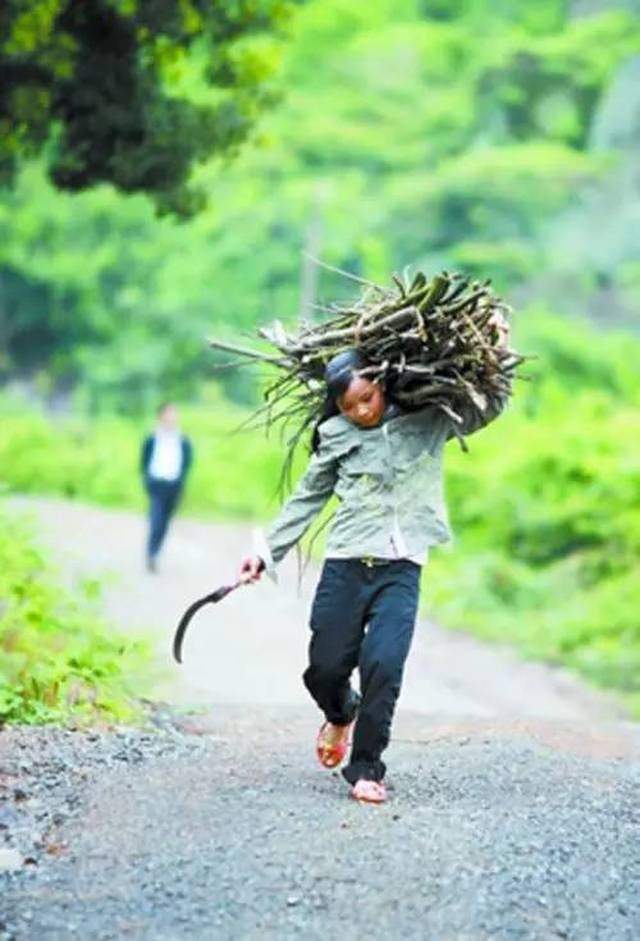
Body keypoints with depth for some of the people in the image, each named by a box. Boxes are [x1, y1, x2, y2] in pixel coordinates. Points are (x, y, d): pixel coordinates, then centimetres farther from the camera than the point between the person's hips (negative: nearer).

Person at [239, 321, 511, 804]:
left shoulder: (429, 421, 5)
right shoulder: (336, 436, 6)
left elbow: (489, 407, 12)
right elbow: (307, 499, 15)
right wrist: (267, 551, 14)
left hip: (401, 570, -2)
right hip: (345, 566, 2)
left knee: (383, 666, -17)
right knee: (325, 668, 3)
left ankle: (367, 768, -3)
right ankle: (341, 714, 39)